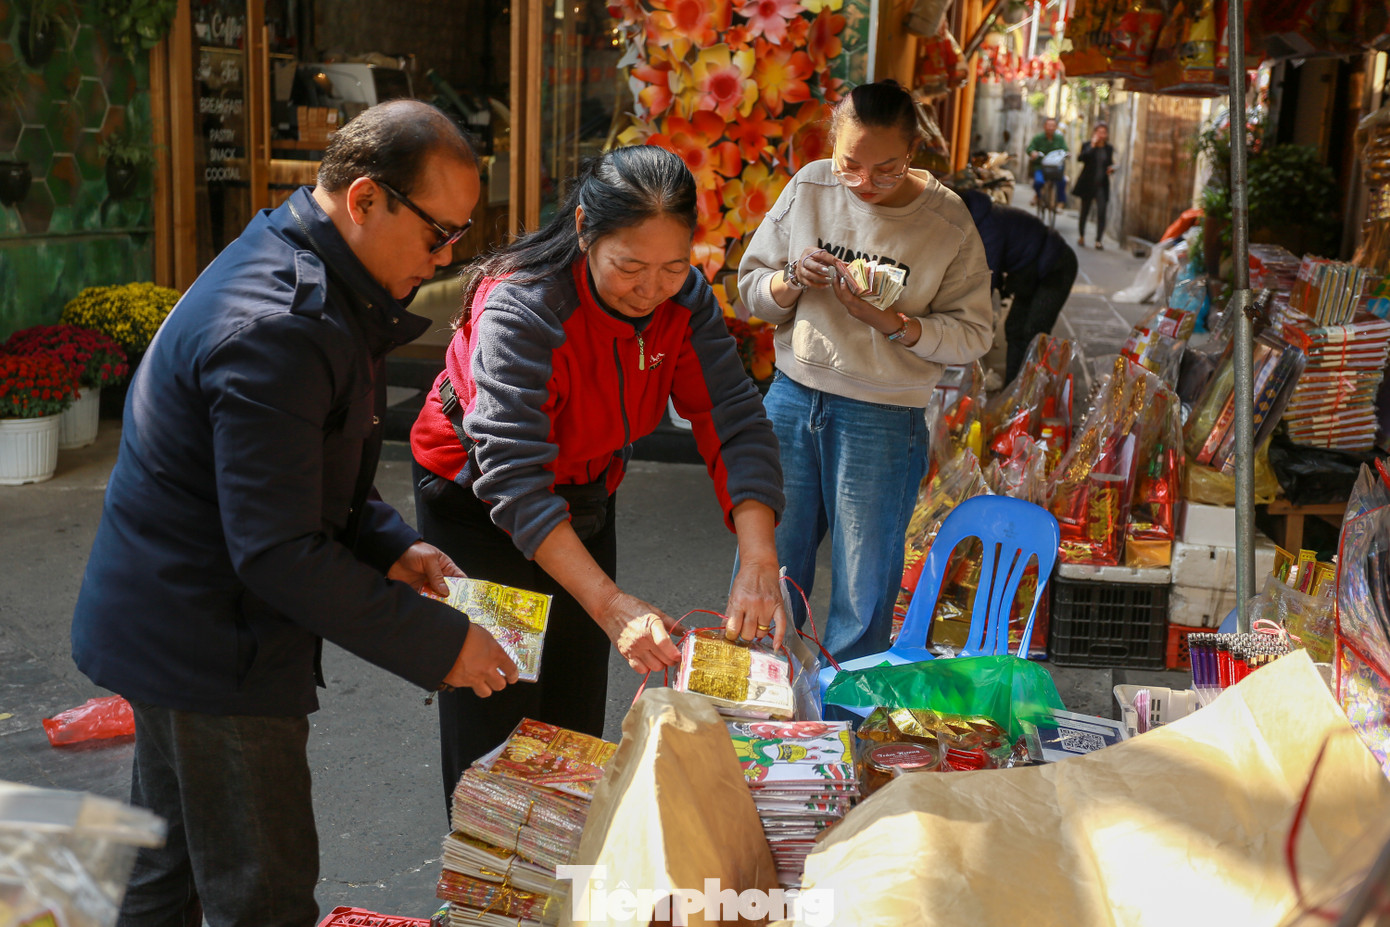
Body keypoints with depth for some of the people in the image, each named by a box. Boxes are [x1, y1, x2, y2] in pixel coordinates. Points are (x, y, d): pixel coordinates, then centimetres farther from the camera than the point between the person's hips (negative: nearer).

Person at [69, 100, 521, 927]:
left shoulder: (314, 280, 7)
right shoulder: (274, 331, -27)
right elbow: (278, 553, -28)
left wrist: (392, 545, 4)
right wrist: (439, 643, -22)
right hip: (209, 642, -10)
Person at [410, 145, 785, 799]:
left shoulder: (686, 299, -18)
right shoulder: (521, 308, -34)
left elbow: (735, 424, -21)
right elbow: (513, 480, -40)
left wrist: (759, 563, -36)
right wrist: (612, 606, -49)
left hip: (585, 494, 5)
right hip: (477, 501, -5)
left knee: (577, 718, 13)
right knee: (497, 717, 0)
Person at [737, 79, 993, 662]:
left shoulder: (947, 222, -8)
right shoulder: (808, 187, -1)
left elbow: (973, 334, -7)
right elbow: (751, 290, 5)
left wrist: (890, 321, -21)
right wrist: (792, 280, -17)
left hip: (883, 420, -2)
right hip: (792, 400, 3)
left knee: (863, 591, 9)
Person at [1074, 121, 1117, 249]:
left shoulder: (1109, 148, 7)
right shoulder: (1087, 145, -1)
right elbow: (1080, 158, -19)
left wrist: (1111, 168, -4)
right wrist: (1092, 146, -20)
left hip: (1102, 185, 1)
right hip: (1088, 184, -1)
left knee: (1101, 212, -11)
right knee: (1084, 211, 11)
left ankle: (1099, 240, -11)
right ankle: (1082, 236, 27)